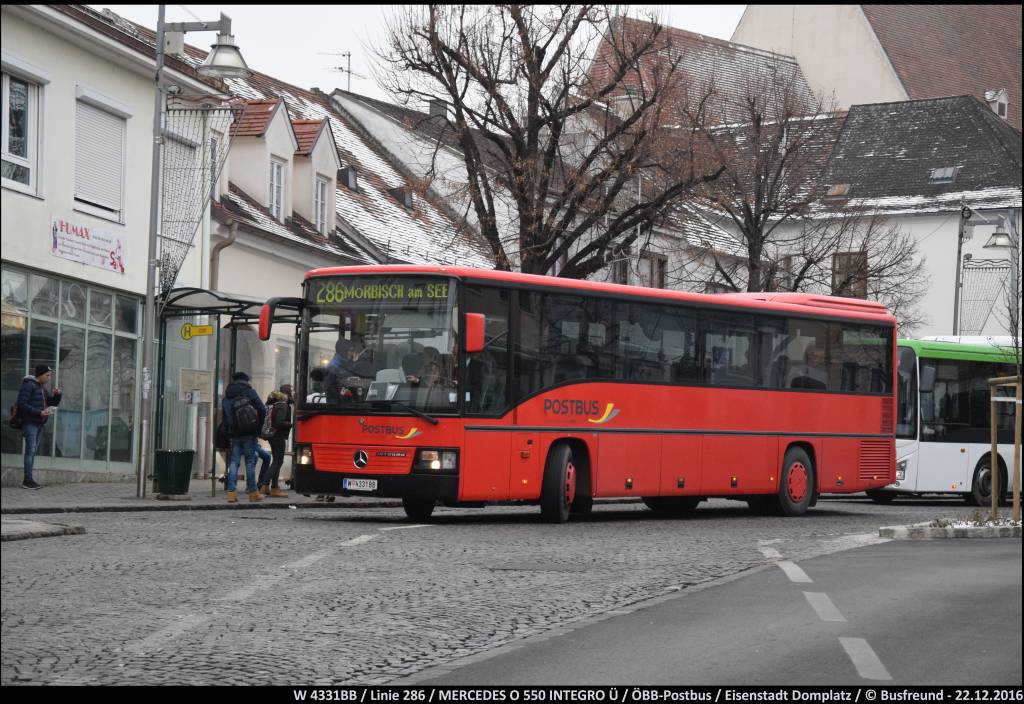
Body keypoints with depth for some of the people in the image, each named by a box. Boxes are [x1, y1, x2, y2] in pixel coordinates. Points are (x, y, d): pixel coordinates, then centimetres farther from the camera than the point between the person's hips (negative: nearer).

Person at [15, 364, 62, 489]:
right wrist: (39, 412, -21)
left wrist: (57, 395, 3)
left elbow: (53, 403, 25)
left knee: (33, 451, 7)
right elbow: (22, 404, -18)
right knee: (30, 450, -10)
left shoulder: (42, 388, 17)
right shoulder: (29, 385, -9)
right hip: (30, 423, -9)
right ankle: (28, 480, -11)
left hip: (39, 424, 9)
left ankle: (28, 480, 9)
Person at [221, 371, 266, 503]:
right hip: (249, 434, -4)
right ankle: (253, 492, 4)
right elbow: (262, 410, -11)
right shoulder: (249, 392, -2)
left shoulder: (227, 397, 13)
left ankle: (231, 492, -3)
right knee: (250, 461, 2)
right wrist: (259, 427, -1)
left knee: (234, 462, 5)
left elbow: (225, 419, 14)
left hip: (234, 434, 4)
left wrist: (230, 431, 16)